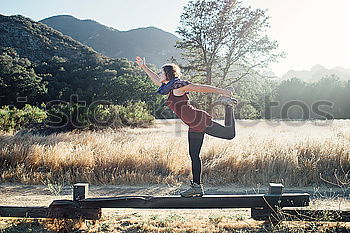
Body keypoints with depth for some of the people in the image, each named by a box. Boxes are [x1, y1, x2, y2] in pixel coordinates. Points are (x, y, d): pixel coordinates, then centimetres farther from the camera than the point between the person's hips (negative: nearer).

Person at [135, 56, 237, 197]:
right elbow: (157, 80, 32)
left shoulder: (178, 85, -12)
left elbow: (202, 88, -12)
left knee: (230, 134, -6)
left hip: (201, 121, -8)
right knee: (194, 156, 7)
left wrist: (222, 91, -11)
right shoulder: (168, 88, 14)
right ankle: (196, 187, 13)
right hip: (194, 127, 8)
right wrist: (143, 67, 36)